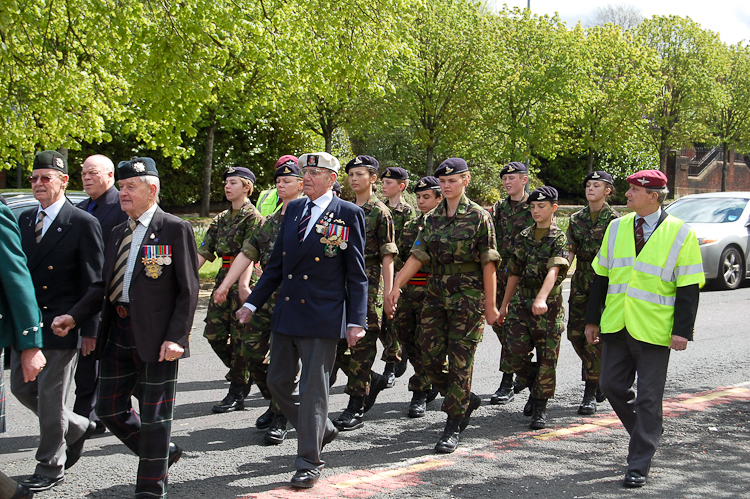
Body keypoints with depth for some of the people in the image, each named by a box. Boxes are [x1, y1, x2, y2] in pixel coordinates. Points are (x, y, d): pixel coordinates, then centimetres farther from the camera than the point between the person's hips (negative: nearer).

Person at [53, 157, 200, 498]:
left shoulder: (175, 229, -6)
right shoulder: (118, 233, 15)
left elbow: (188, 290, -9)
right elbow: (104, 286, 16)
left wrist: (175, 338, -17)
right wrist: (74, 317, 1)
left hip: (155, 336, -7)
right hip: (117, 333, 7)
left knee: (154, 415, 2)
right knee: (109, 409, 11)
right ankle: (164, 454, 32)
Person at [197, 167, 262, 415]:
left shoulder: (252, 216, -6)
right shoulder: (221, 218, 17)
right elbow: (204, 251, 13)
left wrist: (243, 284, -29)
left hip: (243, 280, -7)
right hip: (223, 278, 7)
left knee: (240, 336, -3)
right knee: (213, 333, 3)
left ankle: (237, 394, 5)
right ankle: (245, 375, 23)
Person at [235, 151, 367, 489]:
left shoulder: (349, 214, -5)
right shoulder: (293, 209, 11)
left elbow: (356, 274, -5)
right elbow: (276, 262, 16)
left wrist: (356, 320, -11)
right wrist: (253, 302, 12)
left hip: (322, 316, -6)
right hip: (286, 312, 6)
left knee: (313, 390, -1)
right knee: (278, 381, 12)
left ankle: (309, 463, 10)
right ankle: (321, 430, 33)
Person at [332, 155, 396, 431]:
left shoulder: (379, 212, -3)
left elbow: (387, 256, -6)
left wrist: (388, 292, -12)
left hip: (367, 283, -6)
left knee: (362, 343, -3)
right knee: (334, 342, 5)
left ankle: (356, 408, 3)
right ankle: (373, 380, 26)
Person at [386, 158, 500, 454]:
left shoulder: (479, 217, -5)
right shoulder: (432, 218, 10)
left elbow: (488, 264, -6)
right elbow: (418, 256, 7)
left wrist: (490, 305, -8)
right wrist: (396, 288, -2)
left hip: (468, 300, -5)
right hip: (436, 297, 5)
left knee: (460, 362, -3)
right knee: (430, 358, 2)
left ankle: (453, 427, 6)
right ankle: (466, 401, 26)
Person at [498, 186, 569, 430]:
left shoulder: (559, 238, -6)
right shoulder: (523, 237, 10)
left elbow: (554, 271, -22)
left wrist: (541, 298, -38)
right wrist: (504, 304, 17)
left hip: (549, 306, -4)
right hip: (521, 303, 4)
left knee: (547, 358, 0)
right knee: (515, 354, -3)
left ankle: (540, 407, 11)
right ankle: (535, 388, 23)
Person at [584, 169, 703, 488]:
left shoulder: (680, 233, -6)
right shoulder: (617, 228, 7)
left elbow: (689, 288, -6)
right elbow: (601, 277, 12)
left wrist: (682, 330, -13)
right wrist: (593, 319, 10)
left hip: (653, 330, -5)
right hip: (616, 327, 5)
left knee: (648, 398, 1)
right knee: (612, 385, 10)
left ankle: (639, 466, 10)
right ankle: (649, 431, 35)